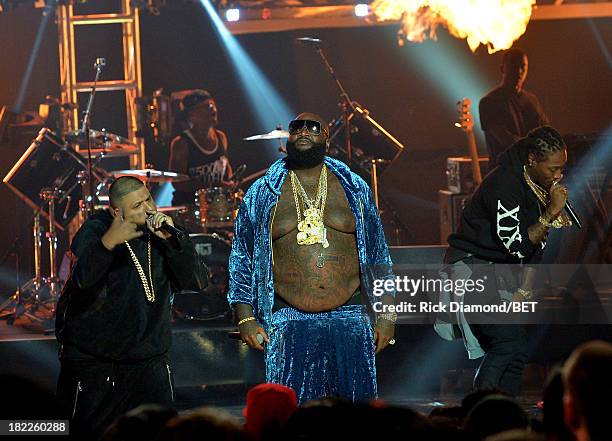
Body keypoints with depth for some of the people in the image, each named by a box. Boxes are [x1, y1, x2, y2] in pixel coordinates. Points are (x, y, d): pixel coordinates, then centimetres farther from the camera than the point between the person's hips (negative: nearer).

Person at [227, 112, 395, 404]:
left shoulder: (354, 189, 9)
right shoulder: (262, 194, 7)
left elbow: (378, 256, 13)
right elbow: (241, 259, 11)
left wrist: (386, 315, 8)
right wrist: (245, 318, 4)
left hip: (349, 317, 1)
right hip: (290, 322, -1)